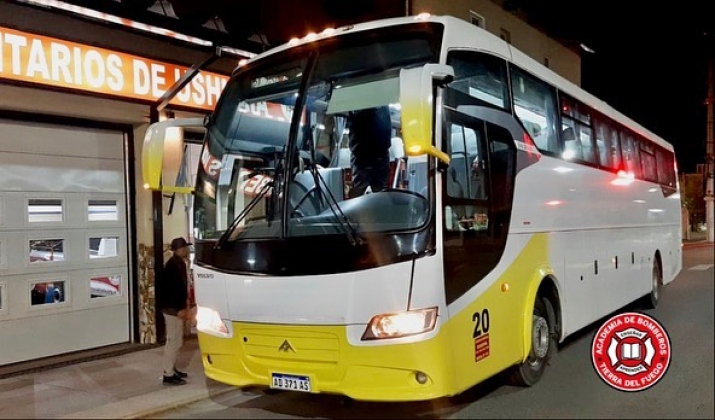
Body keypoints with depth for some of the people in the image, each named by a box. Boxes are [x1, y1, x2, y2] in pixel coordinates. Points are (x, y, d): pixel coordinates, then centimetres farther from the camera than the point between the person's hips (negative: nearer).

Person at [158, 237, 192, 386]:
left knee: (173, 340, 17)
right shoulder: (176, 264, -17)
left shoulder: (175, 263, 16)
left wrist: (182, 306, 22)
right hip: (173, 307, -11)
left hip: (172, 306, 11)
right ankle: (168, 374, -3)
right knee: (174, 341, -7)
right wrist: (181, 307, -22)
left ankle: (171, 369, 26)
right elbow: (177, 287, -23)